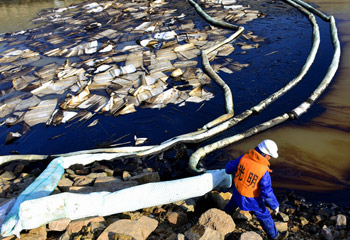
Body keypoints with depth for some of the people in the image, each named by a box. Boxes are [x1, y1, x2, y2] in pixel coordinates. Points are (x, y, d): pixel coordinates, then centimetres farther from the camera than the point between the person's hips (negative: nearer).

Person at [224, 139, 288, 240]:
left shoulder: (244, 157, -18)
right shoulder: (264, 171, -31)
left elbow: (230, 168, -3)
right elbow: (267, 192, -25)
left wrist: (229, 167, 22)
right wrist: (275, 206, -8)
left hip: (237, 190, 5)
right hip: (251, 199, -4)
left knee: (234, 202, 38)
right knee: (264, 216, 20)